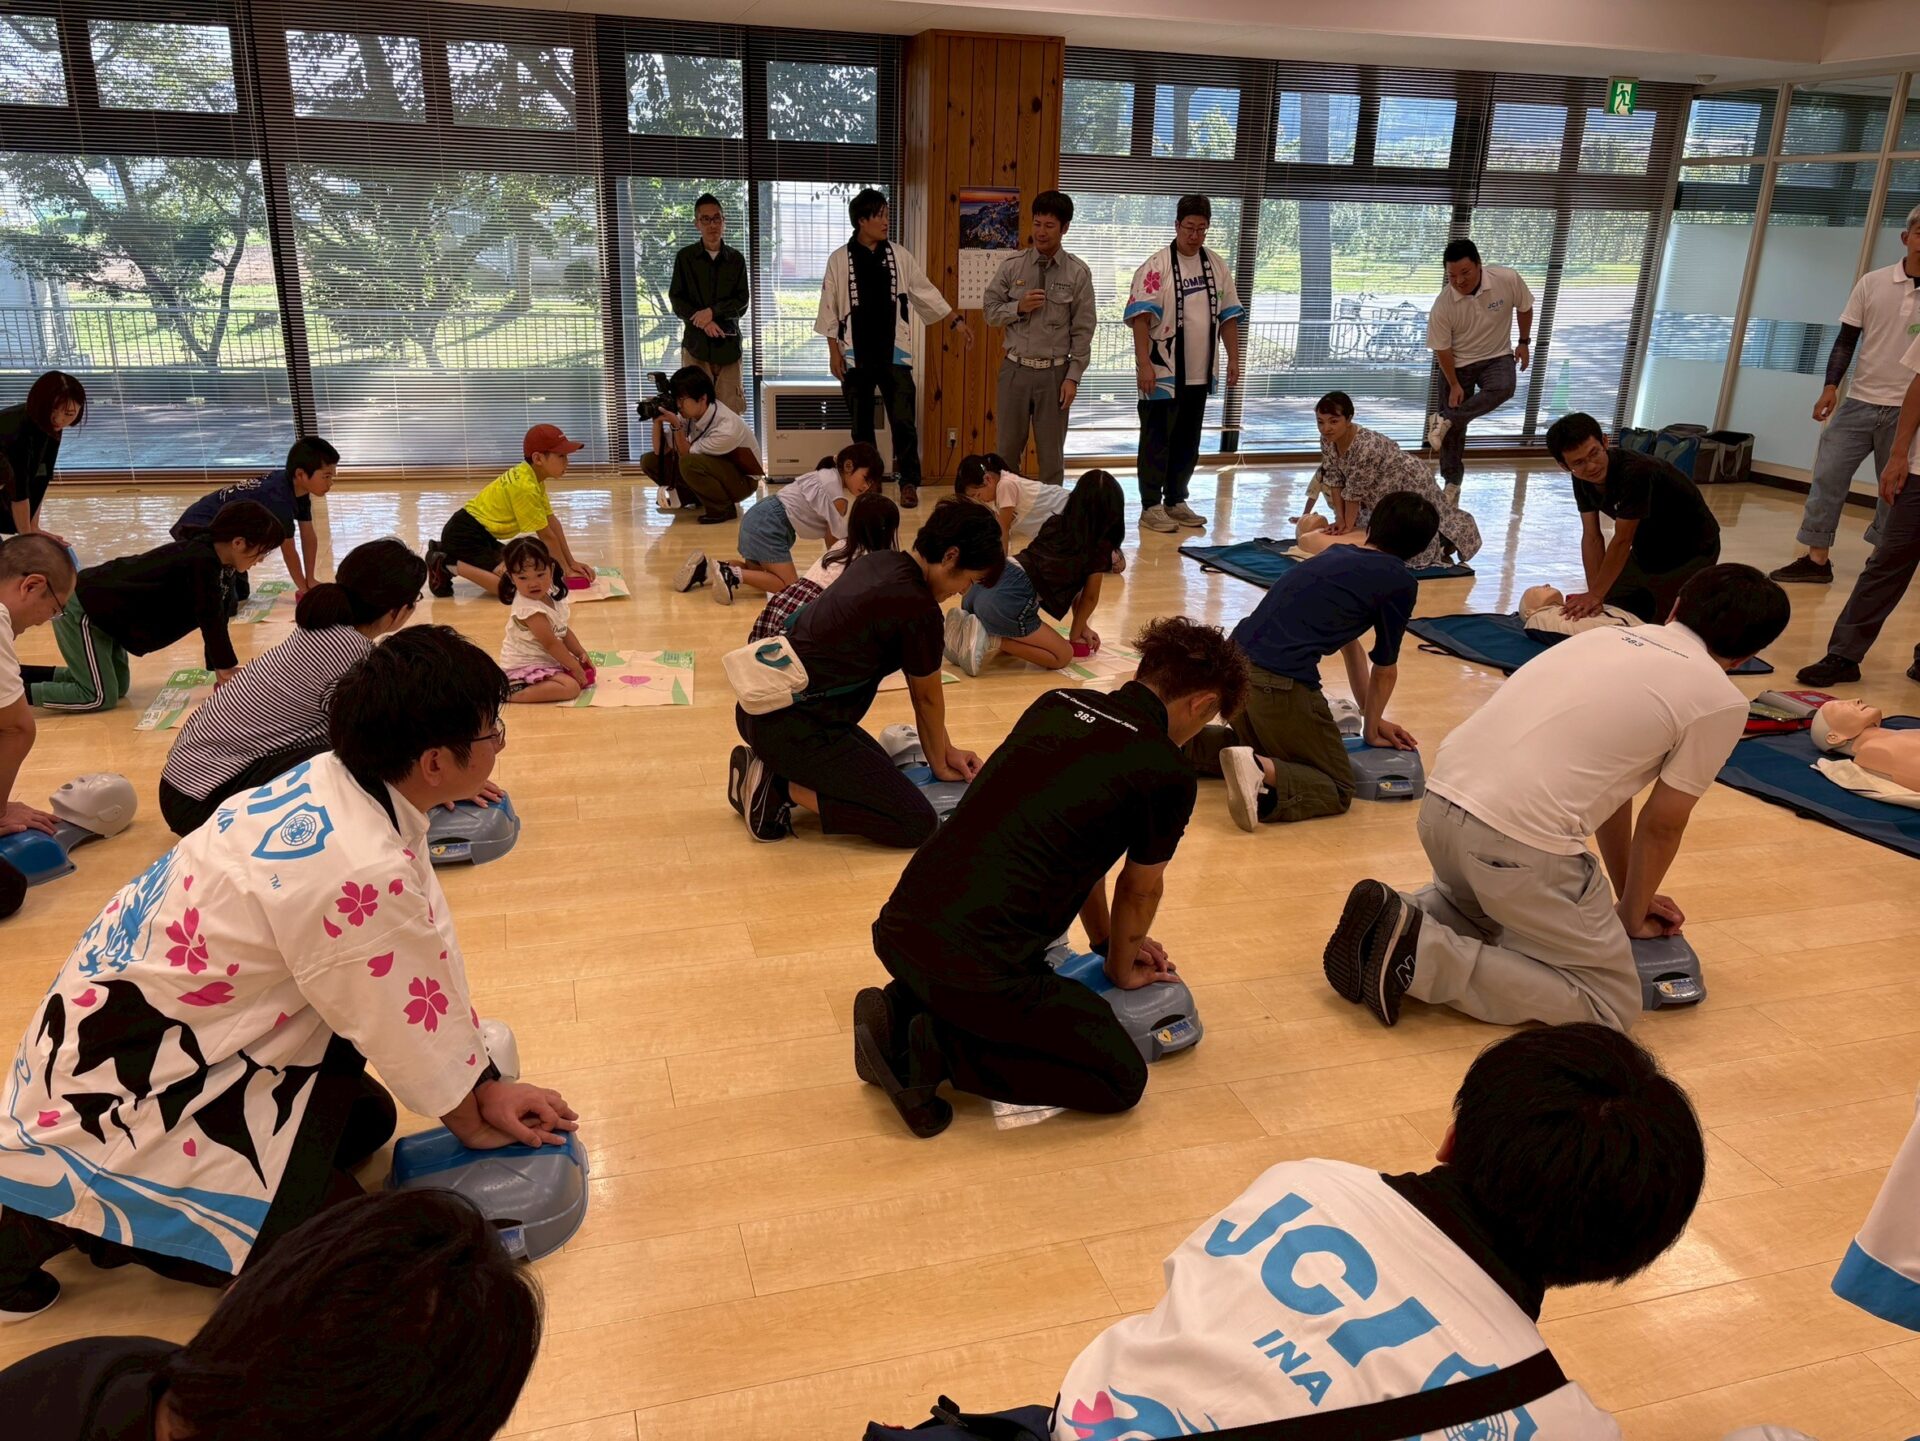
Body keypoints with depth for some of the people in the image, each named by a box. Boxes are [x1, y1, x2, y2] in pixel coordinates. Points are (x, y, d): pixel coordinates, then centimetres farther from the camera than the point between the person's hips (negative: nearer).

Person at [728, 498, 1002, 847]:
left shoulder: (878, 561, 9)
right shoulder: (918, 608, -18)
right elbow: (927, 698, 0)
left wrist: (946, 749, 21)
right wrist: (939, 763, 18)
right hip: (792, 727, -10)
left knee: (876, 768, 30)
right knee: (918, 824, -8)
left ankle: (771, 768, 13)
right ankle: (783, 789, -8)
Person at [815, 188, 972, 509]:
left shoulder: (900, 255, 4)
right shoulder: (839, 259, -1)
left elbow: (926, 292, 8)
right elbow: (829, 308, 1)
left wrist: (956, 321, 1)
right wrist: (834, 351, -3)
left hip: (894, 353, 1)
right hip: (856, 356, -1)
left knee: (903, 421, -5)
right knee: (861, 423, 8)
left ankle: (909, 482, 3)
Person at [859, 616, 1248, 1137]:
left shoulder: (1055, 704, 14)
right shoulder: (1167, 772, -6)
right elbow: (1140, 891, 12)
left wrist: (1107, 941, 40)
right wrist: (1121, 970, 32)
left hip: (896, 929, 8)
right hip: (978, 967, -8)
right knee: (1121, 1079, 12)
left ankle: (902, 1011, 13)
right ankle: (942, 1050, -2)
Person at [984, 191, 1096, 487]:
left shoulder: (1078, 272, -3)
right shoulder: (1012, 265, 0)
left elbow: (1083, 330, -3)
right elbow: (989, 309, 6)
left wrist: (1073, 377, -8)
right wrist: (1018, 307, -13)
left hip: (1055, 373, -1)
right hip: (1015, 369, 1)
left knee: (1051, 454, 8)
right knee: (1006, 451, 9)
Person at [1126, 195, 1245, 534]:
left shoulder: (1217, 265, 10)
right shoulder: (1157, 265, -9)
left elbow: (1228, 316, 15)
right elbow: (1140, 317, -15)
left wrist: (1233, 359, 10)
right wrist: (1144, 364, -22)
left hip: (1199, 373, 6)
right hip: (1163, 372, -6)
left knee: (1188, 442, 13)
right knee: (1157, 441, 1)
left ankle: (1176, 501, 25)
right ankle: (1151, 506, 9)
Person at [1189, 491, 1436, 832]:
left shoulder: (1338, 555, 24)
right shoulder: (1400, 583, 2)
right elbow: (1385, 671, 12)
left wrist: (1373, 719, 38)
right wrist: (1371, 728, 29)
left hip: (1234, 663, 7)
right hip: (1280, 684, -7)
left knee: (1261, 747, 34)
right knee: (1338, 789, 9)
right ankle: (1261, 772, -19)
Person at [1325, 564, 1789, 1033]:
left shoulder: (1609, 636, 22)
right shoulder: (1721, 701, 2)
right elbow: (1661, 827, 9)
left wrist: (1630, 896, 37)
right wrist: (1632, 918, 27)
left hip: (1440, 798, 8)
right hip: (1518, 839, -8)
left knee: (1483, 906, 38)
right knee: (1612, 1002, 9)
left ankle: (1393, 922, 9)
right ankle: (1425, 958, -7)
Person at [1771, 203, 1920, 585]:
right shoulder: (1872, 283, 1)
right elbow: (1846, 340, 5)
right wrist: (1831, 385, -5)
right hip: (1860, 402, 1)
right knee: (1828, 475, -3)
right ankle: (1817, 559, 4)